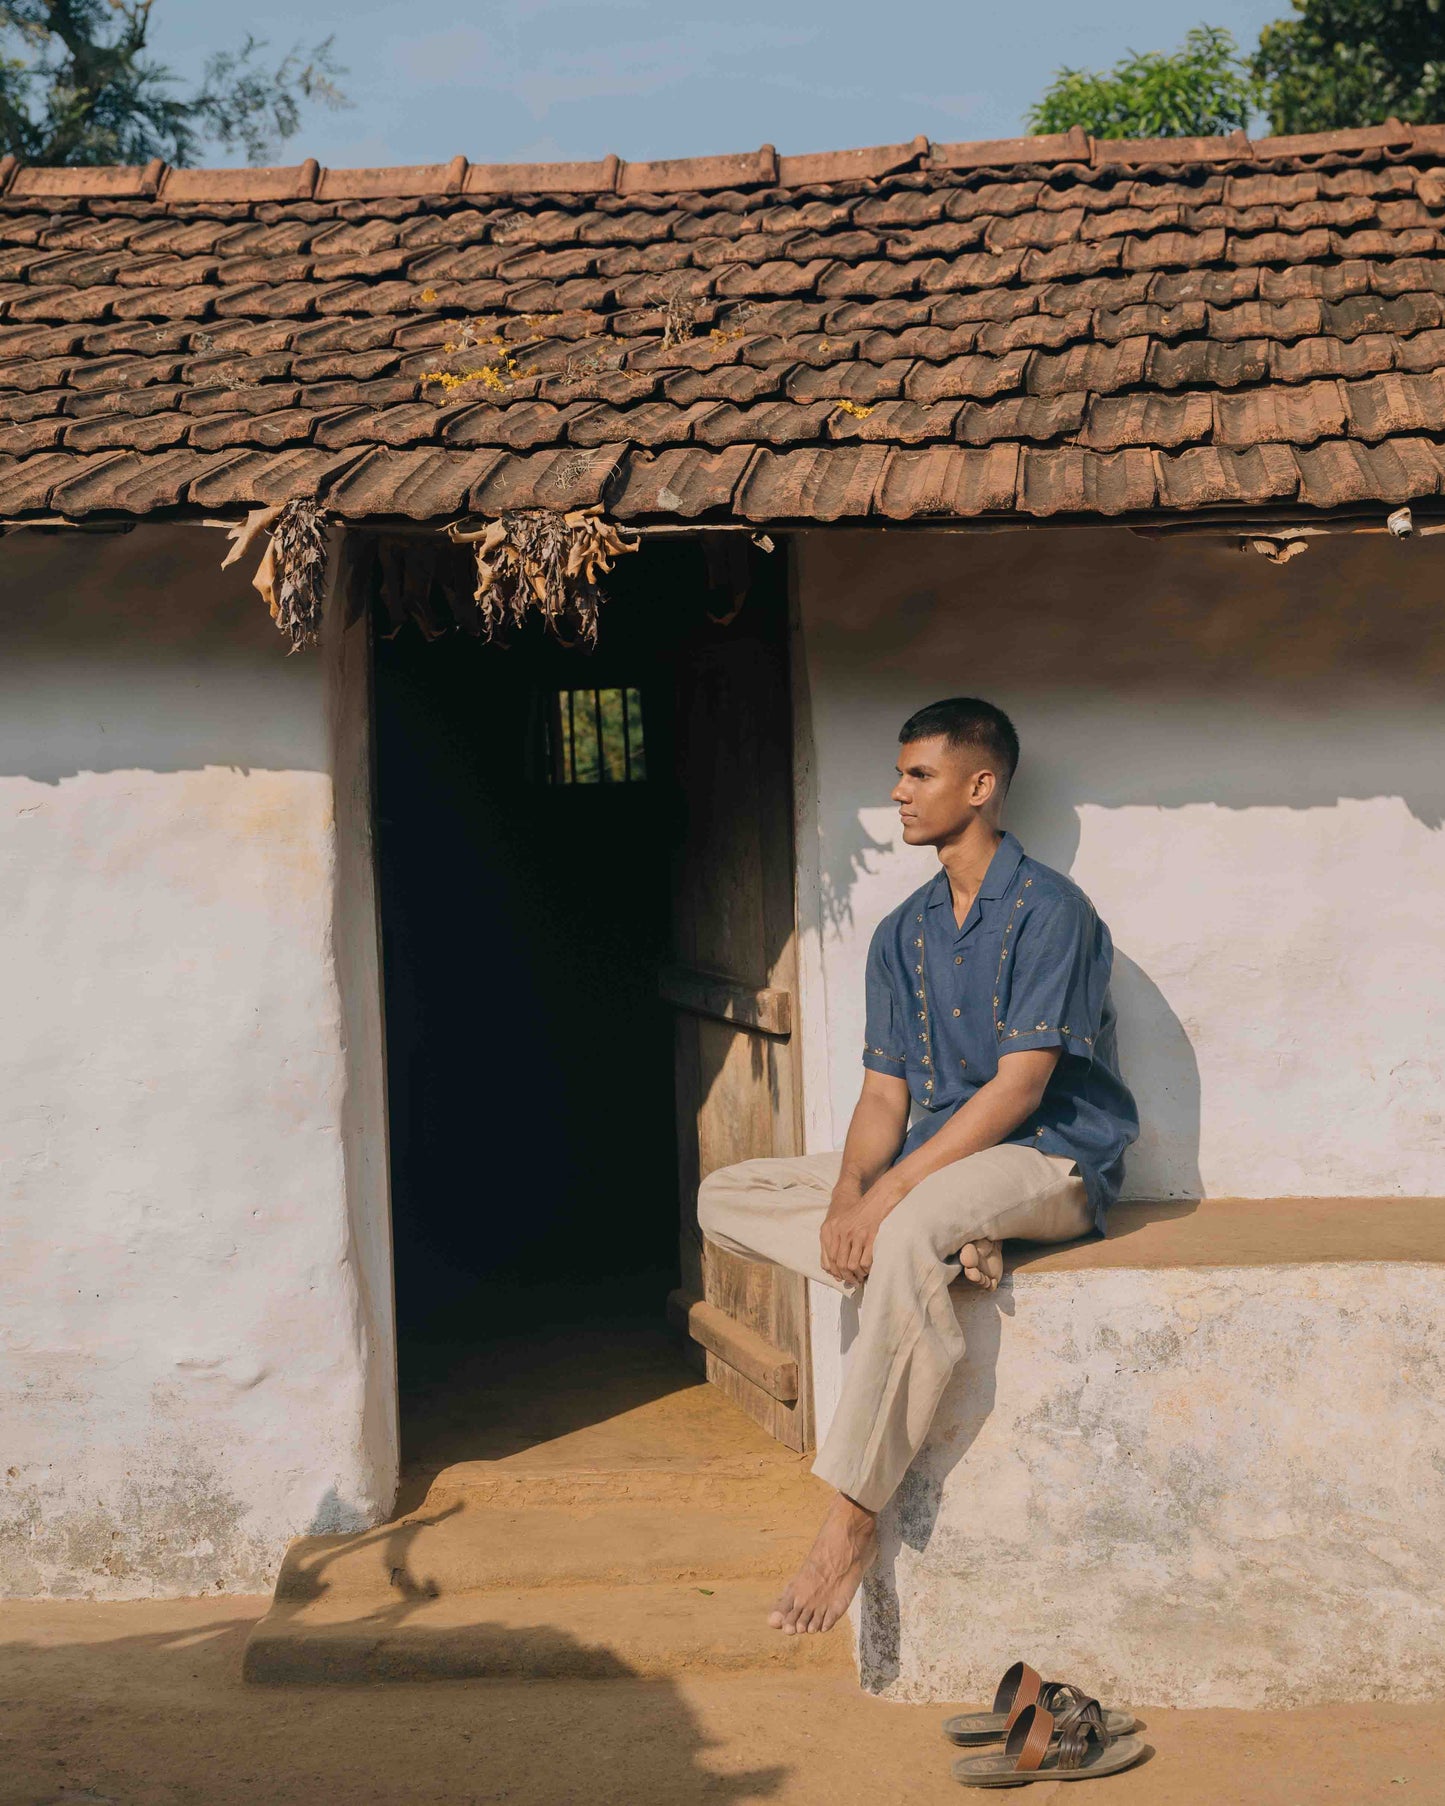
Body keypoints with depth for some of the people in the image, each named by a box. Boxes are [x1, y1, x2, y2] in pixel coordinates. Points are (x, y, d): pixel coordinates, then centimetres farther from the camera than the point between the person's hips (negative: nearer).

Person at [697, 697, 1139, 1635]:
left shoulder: (1048, 910, -12)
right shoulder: (903, 934, 11)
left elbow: (1019, 1085, -19)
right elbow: (885, 1094, 6)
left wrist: (890, 1193, -24)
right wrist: (849, 1194, -15)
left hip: (1050, 1158, -8)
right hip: (932, 1156, 8)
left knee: (911, 1230, -39)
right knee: (726, 1197, -3)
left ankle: (854, 1518, -32)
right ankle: (948, 1252, -21)